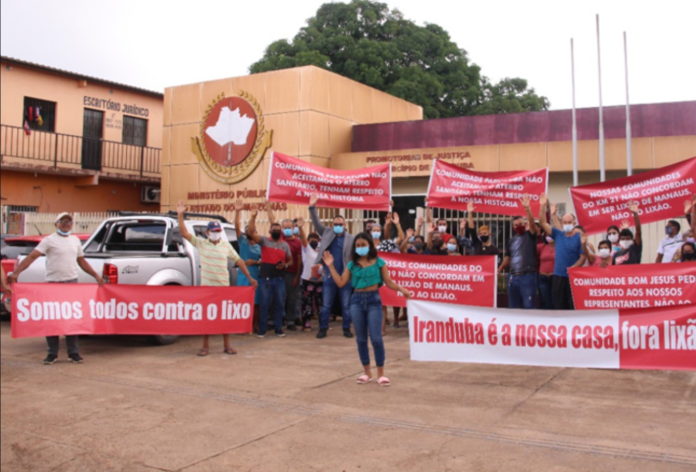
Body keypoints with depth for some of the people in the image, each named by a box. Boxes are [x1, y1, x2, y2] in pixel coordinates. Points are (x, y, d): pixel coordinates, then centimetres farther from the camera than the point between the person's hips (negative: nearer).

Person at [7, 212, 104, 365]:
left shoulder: (75, 240, 13)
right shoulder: (49, 240, -3)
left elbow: (82, 261, 22)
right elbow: (32, 256, -13)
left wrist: (96, 276, 18)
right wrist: (16, 273, -24)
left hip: (72, 283, 4)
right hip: (53, 283, -4)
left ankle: (73, 353, 12)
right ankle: (52, 353, 11)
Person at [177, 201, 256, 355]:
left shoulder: (226, 246, 5)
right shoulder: (200, 243, 2)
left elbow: (238, 261, 9)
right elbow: (184, 233, -6)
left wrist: (250, 277, 6)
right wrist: (180, 215, -14)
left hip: (223, 286, 1)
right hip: (206, 285, -1)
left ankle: (227, 346, 16)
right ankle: (206, 347, 12)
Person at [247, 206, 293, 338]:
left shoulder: (285, 245, 11)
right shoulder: (264, 241, 1)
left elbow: (290, 260, 16)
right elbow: (251, 233, -13)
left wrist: (285, 265, -8)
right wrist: (253, 217, -24)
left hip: (280, 278, 3)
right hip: (265, 277, -3)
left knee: (279, 304, 7)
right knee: (264, 304, 1)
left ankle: (278, 328, 18)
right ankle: (262, 329, 9)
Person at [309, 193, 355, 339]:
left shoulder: (352, 238, 0)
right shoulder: (327, 233, 6)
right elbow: (316, 223, -1)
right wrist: (312, 207, -12)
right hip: (329, 275, 1)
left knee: (346, 305, 7)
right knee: (326, 305, 6)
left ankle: (346, 328, 17)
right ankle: (323, 328, 13)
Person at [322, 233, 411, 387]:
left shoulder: (379, 262, 0)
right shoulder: (352, 264, 6)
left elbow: (388, 282, 1)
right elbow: (341, 283, 1)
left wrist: (401, 289, -10)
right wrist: (331, 266, -1)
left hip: (373, 300, -3)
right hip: (357, 300, 3)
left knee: (376, 338, -7)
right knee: (361, 339, 8)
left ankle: (381, 374, 5)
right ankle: (367, 372, 20)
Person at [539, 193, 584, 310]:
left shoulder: (579, 238, -2)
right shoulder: (558, 234, 8)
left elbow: (582, 258, -6)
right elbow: (543, 223, 3)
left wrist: (571, 269, -18)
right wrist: (543, 206, -7)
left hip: (573, 277, -4)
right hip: (558, 276, 4)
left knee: (573, 306, -1)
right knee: (559, 305, 8)